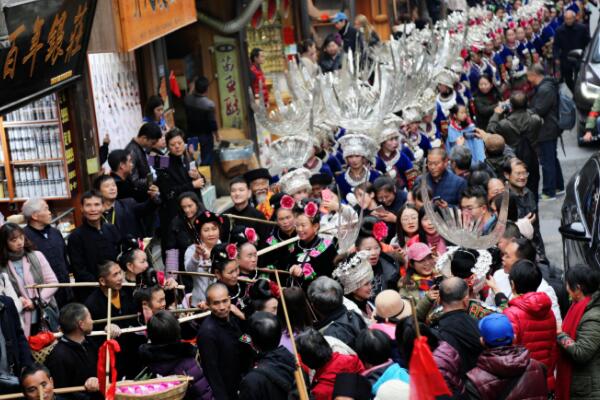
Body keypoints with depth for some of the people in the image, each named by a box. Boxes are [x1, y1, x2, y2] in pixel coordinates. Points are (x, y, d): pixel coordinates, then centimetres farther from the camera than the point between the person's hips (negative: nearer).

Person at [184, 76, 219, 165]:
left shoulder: (187, 99, -10)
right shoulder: (209, 104, -25)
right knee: (206, 162, 7)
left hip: (192, 135, 5)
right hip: (205, 136, -5)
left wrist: (193, 89, 25)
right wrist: (217, 136, -3)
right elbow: (212, 123, -18)